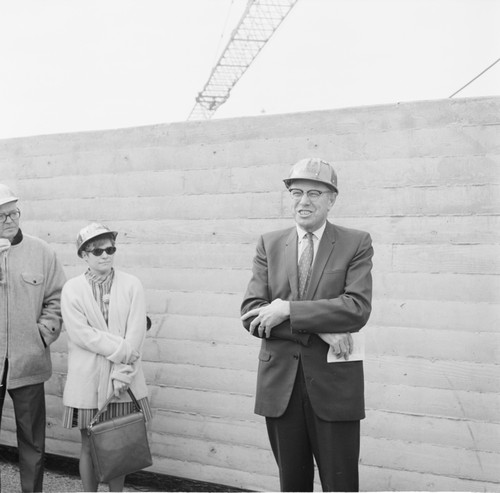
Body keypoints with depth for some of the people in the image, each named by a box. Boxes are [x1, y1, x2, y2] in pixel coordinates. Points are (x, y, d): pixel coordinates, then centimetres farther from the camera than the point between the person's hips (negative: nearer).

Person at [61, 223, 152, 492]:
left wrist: (123, 371, -13)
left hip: (124, 380, 1)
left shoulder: (132, 285, 1)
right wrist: (122, 350, -14)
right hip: (87, 381, 0)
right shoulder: (72, 289, 0)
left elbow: (136, 333, -5)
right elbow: (80, 333, -10)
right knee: (89, 446, 8)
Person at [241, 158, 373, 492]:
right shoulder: (269, 245, 7)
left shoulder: (356, 244, 0)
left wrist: (287, 309, -18)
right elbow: (251, 313, -3)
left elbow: (358, 308, -14)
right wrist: (317, 328, -15)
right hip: (280, 386, 3)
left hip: (333, 386, -2)